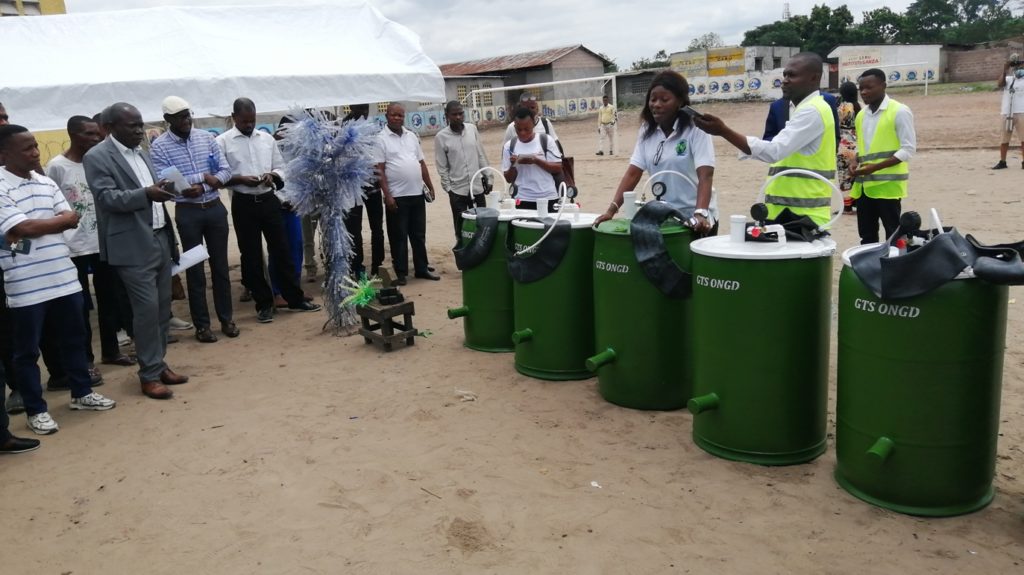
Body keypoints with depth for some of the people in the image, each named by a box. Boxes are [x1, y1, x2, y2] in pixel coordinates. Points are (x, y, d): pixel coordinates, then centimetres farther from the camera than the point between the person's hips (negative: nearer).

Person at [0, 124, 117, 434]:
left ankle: (81, 393, 32)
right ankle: (36, 409, 19)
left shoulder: (46, 182, 9)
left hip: (63, 276, 6)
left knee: (74, 338, 16)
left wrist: (37, 226, -11)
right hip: (26, 286, -6)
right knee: (27, 350, 7)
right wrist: (58, 220, -5)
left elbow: (72, 220, 4)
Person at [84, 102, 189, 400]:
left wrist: (171, 237, 18)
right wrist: (146, 194, -32)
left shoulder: (142, 154, 16)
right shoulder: (97, 157, -7)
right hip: (133, 246, -8)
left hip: (160, 238, 8)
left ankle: (159, 364, 22)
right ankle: (149, 375, 3)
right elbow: (107, 198, -18)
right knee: (146, 308, -7)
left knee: (162, 307, 11)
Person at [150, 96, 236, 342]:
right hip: (188, 212, -3)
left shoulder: (206, 137, 4)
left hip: (215, 208, 3)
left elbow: (226, 170, 1)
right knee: (195, 269, 5)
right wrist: (203, 177, -16)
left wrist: (203, 187, -15)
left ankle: (226, 319, 21)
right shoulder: (159, 146, -6)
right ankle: (201, 324, 14)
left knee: (220, 265, 10)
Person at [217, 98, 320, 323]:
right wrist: (241, 179, -20)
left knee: (281, 250, 7)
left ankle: (296, 299, 16)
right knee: (251, 255, 5)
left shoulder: (267, 138, 8)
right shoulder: (222, 141, -3)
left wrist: (272, 175, -9)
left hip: (269, 200, 3)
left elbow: (281, 167, 12)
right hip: (243, 204, -2)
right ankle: (264, 304, 17)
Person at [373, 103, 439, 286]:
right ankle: (401, 273, 9)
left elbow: (421, 163, 17)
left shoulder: (411, 136, 12)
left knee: (419, 234, 12)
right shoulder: (381, 139, -5)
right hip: (397, 196, -5)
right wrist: (387, 194, -16)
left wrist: (430, 186, 13)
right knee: (399, 236, 1)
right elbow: (379, 169, -10)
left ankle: (422, 268, 23)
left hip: (417, 193, 6)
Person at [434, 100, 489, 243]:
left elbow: (481, 155, 9)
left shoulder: (472, 129, 3)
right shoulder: (441, 137, -6)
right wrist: (448, 188, -7)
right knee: (461, 228, 3)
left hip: (477, 186, 3)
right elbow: (442, 167, -4)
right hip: (457, 189, -3)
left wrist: (487, 177, 8)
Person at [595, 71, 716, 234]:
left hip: (694, 220, -4)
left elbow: (705, 175, -21)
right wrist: (611, 209, -12)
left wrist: (701, 214, -36)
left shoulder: (696, 130, -12)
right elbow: (633, 173, -1)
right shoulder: (647, 131, 3)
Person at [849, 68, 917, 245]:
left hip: (888, 184, -7)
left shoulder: (899, 111, -8)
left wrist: (875, 167, -20)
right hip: (864, 184, 7)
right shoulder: (861, 115, 13)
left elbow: (908, 149, -12)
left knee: (893, 235, 1)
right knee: (867, 235, 11)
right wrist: (856, 163, 1)